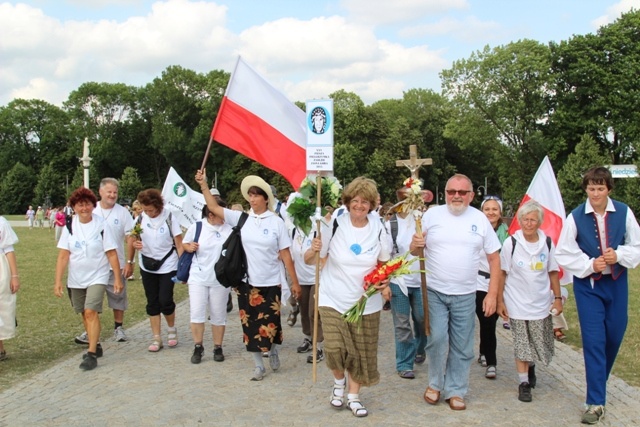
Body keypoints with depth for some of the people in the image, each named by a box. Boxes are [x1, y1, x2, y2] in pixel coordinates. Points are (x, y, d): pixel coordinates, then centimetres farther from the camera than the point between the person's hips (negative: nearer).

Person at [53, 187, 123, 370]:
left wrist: (117, 278, -9)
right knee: (85, 314, 14)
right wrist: (58, 281, -9)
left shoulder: (102, 226, -11)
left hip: (97, 277, -4)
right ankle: (95, 346, 32)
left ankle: (92, 354, -9)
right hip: (75, 279, 4)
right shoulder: (70, 227, -3)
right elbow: (63, 255, -4)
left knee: (91, 312, -15)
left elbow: (112, 254, -8)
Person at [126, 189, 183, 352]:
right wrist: (129, 262, -11)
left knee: (165, 300, -7)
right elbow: (132, 240, 6)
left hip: (168, 265, -3)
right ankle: (156, 338, 16)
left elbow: (179, 244, -9)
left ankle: (171, 328, 21)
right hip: (147, 266, 4)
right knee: (152, 302, 7)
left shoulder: (169, 218, -11)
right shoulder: (141, 218, -3)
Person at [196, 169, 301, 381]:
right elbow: (214, 208, -1)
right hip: (247, 282, 2)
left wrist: (295, 282, -3)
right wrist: (203, 184, -10)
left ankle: (273, 351, 37)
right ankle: (259, 365, 24)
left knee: (270, 323, 6)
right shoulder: (241, 218, 1)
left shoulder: (276, 222, -5)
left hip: (271, 283, -2)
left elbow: (285, 254, -4)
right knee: (251, 324, 8)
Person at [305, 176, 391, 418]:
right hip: (333, 299, -2)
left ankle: (353, 396, 32)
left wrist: (386, 280, -12)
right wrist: (314, 251, -28)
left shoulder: (378, 230, -5)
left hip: (366, 303, 2)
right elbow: (309, 260, -6)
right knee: (334, 349, -12)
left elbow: (385, 264, 9)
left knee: (362, 353, 9)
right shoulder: (334, 225, -11)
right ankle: (339, 382, 22)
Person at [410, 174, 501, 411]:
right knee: (437, 339, -7)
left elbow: (494, 258, 5)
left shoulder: (480, 219, 2)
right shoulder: (432, 215, -1)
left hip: (465, 295, 1)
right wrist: (415, 246, -19)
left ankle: (456, 391, 24)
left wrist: (492, 294, -1)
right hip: (434, 292, -1)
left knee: (462, 347, 7)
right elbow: (417, 251, 6)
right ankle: (435, 383, 18)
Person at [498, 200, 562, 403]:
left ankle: (531, 366, 41)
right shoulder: (511, 243, -9)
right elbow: (502, 273, -5)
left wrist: (558, 298, 4)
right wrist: (499, 301, -6)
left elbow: (553, 272, 7)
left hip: (541, 304, 3)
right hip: (517, 304, -3)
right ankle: (524, 383, 15)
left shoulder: (547, 243, -2)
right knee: (521, 346, 2)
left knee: (541, 345, 11)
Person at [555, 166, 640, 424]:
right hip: (587, 285, -2)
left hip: (617, 282, 2)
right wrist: (590, 265, -14)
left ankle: (599, 380, 39)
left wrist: (619, 255, -15)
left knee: (615, 335, 12)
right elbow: (564, 254, -3)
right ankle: (596, 402, 2)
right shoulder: (576, 217, -8)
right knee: (593, 340, -4)